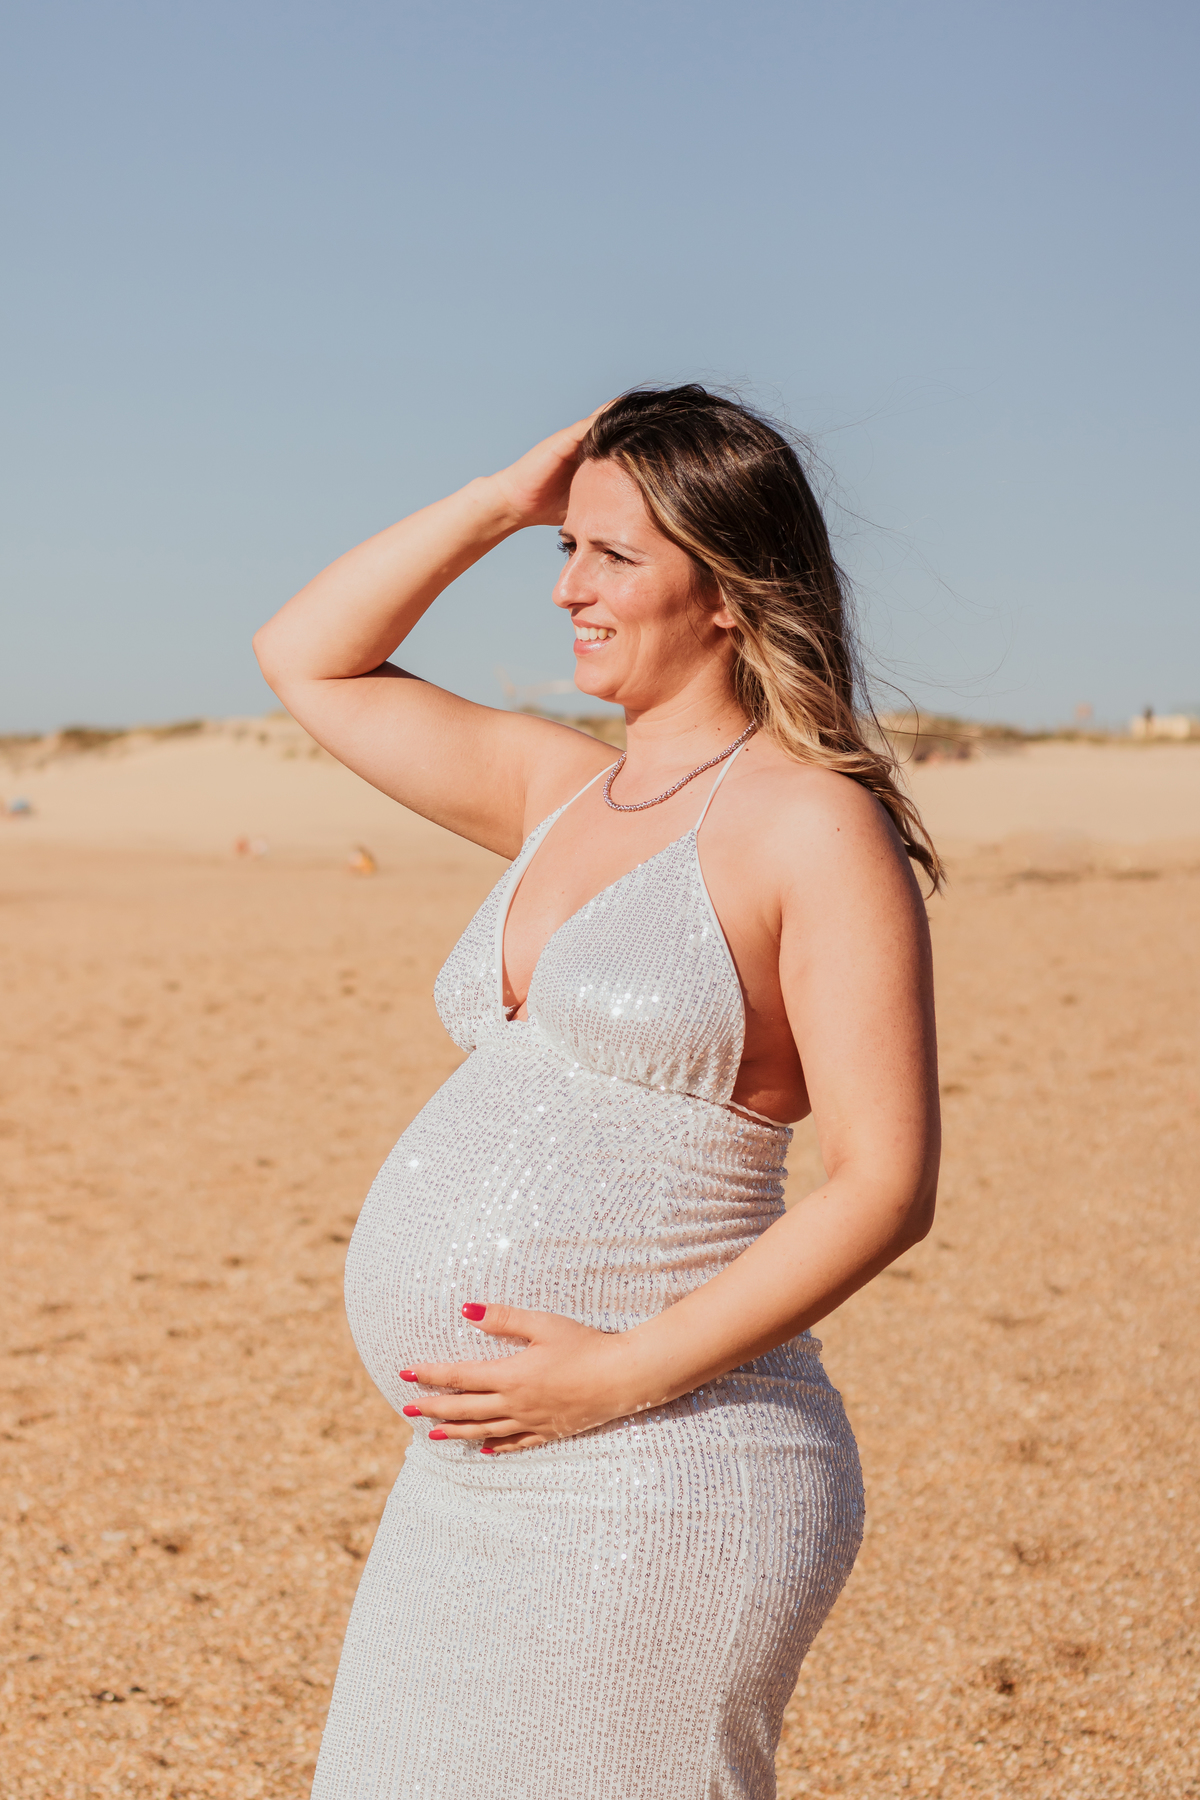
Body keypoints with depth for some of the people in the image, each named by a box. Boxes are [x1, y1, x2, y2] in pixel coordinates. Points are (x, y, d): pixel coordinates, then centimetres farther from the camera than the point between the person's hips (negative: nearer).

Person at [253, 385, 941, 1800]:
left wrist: (627, 1374, -19)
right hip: (475, 1481, 8)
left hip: (652, 1490, -7)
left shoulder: (817, 826, -9)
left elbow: (886, 1185, -14)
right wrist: (506, 499, 10)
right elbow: (307, 662, 21)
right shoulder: (562, 791, 12)